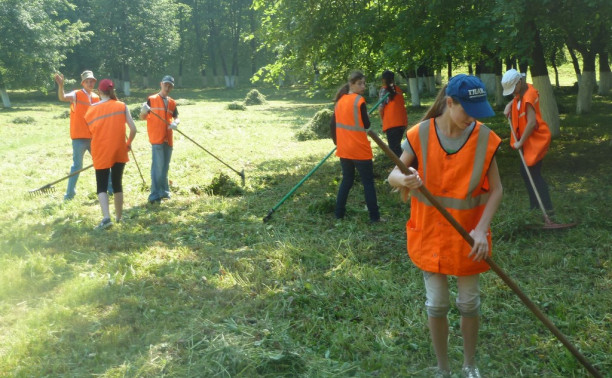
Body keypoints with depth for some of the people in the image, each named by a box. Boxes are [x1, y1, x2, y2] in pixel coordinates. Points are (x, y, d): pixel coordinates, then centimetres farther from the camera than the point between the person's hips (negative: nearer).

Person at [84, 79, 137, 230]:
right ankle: (119, 216, 23)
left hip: (101, 153, -1)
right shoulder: (121, 106, -1)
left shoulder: (91, 110, 1)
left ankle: (106, 217, -18)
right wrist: (129, 143, 10)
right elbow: (133, 129, -7)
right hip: (119, 151, 1)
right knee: (117, 184, 15)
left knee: (102, 186, 2)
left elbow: (93, 132, 2)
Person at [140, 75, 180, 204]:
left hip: (168, 138, 6)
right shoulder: (152, 99, 1)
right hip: (156, 138, -6)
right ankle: (155, 196, -11)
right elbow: (142, 117, -1)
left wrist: (175, 123, -13)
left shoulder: (172, 103, 15)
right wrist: (144, 111, -24)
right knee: (158, 166, -12)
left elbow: (176, 117, 10)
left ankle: (163, 191, 27)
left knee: (165, 167, 15)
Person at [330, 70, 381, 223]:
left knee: (347, 180, 18)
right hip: (360, 150, -6)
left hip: (344, 149, 6)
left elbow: (333, 124, 10)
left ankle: (339, 213, 19)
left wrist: (337, 142, 20)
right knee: (368, 182, 3)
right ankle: (374, 216, 5)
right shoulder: (359, 100, -13)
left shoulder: (340, 100, 7)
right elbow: (366, 125, -11)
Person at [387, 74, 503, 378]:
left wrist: (482, 228, -21)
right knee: (437, 304, 10)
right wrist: (404, 179, -35)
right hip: (430, 234, 0)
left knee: (469, 303, 14)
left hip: (468, 236, 0)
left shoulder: (485, 138, -12)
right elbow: (393, 175, -10)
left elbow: (495, 189, -7)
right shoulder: (421, 134, -13)